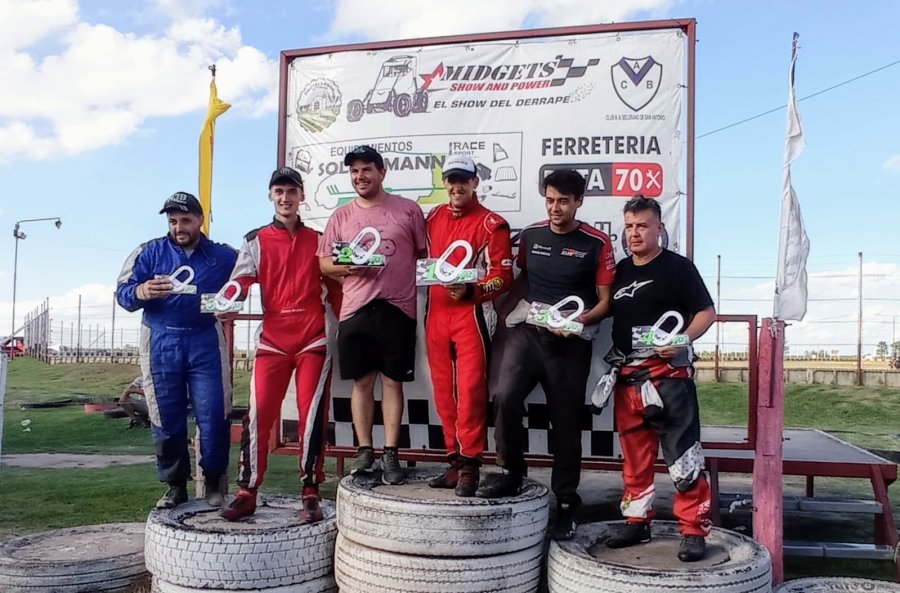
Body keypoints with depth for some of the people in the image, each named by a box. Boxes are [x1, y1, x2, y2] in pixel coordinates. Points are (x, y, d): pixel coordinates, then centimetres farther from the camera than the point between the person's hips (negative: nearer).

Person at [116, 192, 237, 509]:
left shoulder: (223, 255, 7)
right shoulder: (150, 252, 5)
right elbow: (122, 292, -1)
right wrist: (141, 292, -25)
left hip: (206, 344, 0)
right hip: (161, 344, 1)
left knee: (213, 418, -4)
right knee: (166, 421, 5)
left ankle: (214, 483, 13)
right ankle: (175, 485, 18)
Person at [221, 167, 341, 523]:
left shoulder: (318, 240, 15)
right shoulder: (255, 241, 11)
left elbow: (334, 286, 15)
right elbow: (241, 280, -2)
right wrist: (225, 303, -22)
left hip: (314, 337, 0)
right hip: (273, 339, 0)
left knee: (312, 414, -3)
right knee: (259, 412, -6)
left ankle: (311, 494, 5)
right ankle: (247, 492, 3)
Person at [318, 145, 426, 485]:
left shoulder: (408, 210, 5)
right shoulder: (341, 216, 11)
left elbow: (425, 254, 9)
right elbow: (324, 263, 9)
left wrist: (427, 280, -5)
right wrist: (347, 267, -8)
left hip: (397, 309, -2)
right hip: (355, 311, 2)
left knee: (393, 381, 3)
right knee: (362, 381, 7)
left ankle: (390, 454, 9)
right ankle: (364, 451, 18)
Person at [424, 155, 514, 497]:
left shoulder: (491, 224, -5)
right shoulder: (433, 218, 13)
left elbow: (503, 276, -9)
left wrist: (469, 290, -23)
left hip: (471, 314, -6)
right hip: (436, 314, 6)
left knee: (470, 391, -8)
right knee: (444, 393, 8)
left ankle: (469, 466, -1)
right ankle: (456, 461, 18)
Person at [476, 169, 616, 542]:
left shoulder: (596, 243, -1)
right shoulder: (530, 236, 10)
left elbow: (605, 302, 0)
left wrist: (578, 321, -17)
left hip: (571, 340, -2)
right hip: (527, 329, 2)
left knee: (565, 421, 3)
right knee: (505, 395, -21)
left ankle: (566, 503, 17)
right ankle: (511, 473, 0)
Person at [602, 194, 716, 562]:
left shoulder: (678, 267, -2)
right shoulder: (620, 270, 16)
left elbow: (707, 312, -4)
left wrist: (684, 339, -19)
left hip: (668, 372, -6)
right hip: (627, 374, 6)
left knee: (682, 455, -7)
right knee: (634, 453, 13)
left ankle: (694, 530, 1)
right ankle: (637, 522, 24)